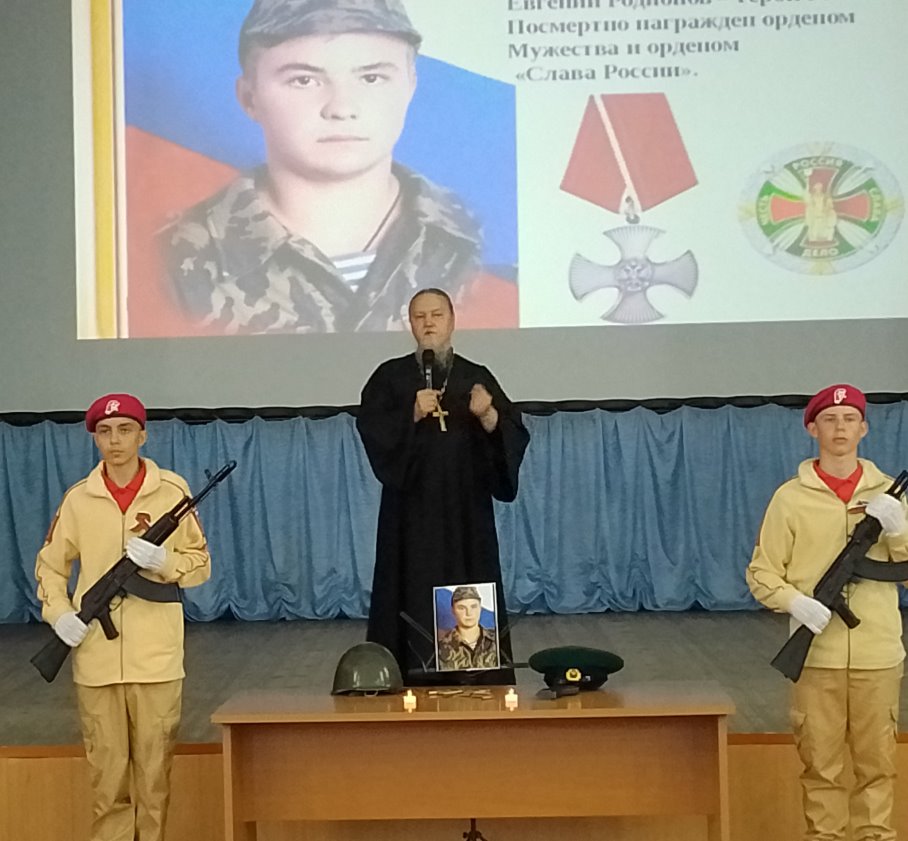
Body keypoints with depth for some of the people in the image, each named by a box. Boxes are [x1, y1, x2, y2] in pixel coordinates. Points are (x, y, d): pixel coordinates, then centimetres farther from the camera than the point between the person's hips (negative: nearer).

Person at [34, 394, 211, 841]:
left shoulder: (172, 492, 1)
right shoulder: (78, 499, 5)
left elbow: (200, 565, 5)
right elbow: (50, 565, 13)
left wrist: (162, 560, -14)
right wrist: (58, 612, -4)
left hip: (156, 656, -1)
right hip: (96, 657, 1)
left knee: (154, 771, 3)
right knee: (106, 771, 5)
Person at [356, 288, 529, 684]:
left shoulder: (477, 378, 5)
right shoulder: (390, 376, 4)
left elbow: (515, 435, -2)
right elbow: (369, 428, -9)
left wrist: (487, 416, -22)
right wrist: (412, 414, -22)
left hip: (465, 509, 1)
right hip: (411, 509, -1)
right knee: (415, 594, -2)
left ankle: (477, 680, 9)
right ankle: (414, 681, 5)